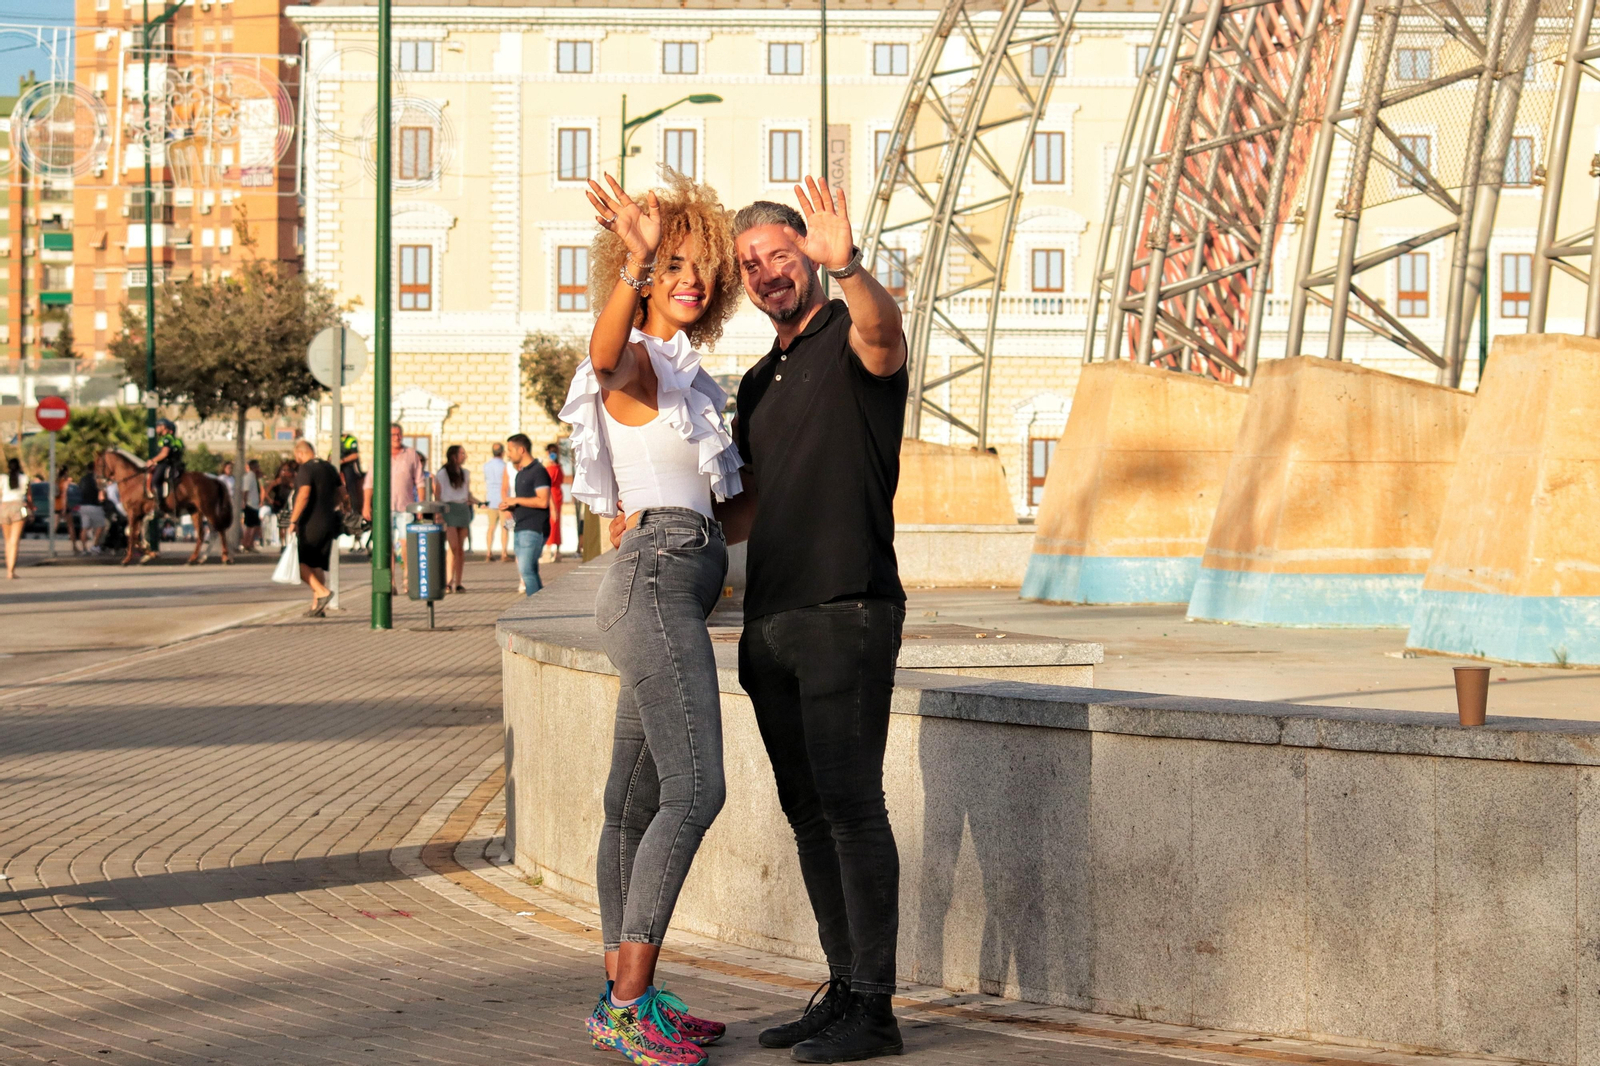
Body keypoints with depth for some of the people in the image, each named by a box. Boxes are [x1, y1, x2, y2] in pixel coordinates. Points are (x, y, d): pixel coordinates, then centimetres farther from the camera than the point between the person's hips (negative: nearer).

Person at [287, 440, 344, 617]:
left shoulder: (306, 469, -12)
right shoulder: (329, 467, 12)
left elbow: (304, 495, -22)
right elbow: (341, 492, 19)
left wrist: (293, 519, -19)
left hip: (310, 523, -8)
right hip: (328, 523, 8)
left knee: (299, 562, -1)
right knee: (318, 565, 12)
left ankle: (322, 591, -16)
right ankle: (317, 606, 10)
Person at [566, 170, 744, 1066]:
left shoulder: (685, 375, 22)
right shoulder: (636, 363, -6)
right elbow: (605, 356, -34)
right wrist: (636, 263, -50)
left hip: (679, 586, 10)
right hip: (658, 580, -10)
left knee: (639, 799, 10)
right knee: (694, 790, -18)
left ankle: (624, 994, 13)